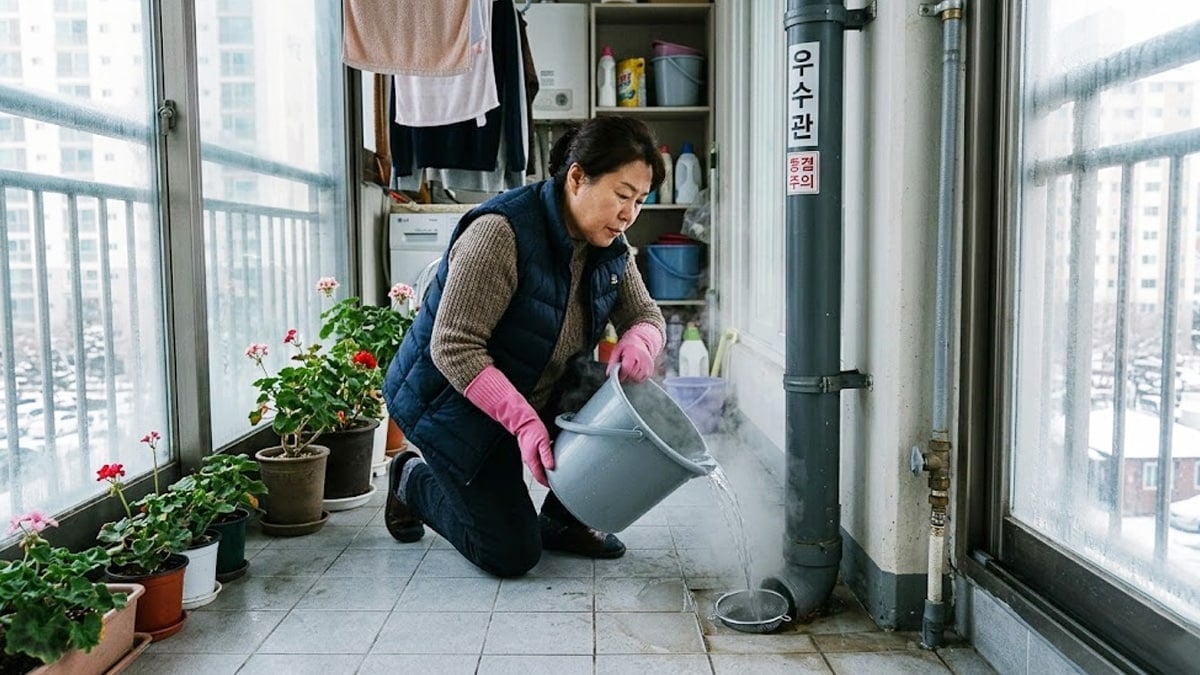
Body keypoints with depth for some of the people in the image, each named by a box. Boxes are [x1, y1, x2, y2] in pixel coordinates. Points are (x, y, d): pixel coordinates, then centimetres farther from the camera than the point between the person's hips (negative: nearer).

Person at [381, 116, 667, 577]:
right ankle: (413, 482, 19)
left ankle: (560, 521, 7)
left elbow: (646, 315, 4)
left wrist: (639, 342, -21)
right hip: (452, 401, -7)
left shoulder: (609, 246, -5)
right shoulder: (501, 232, -29)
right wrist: (523, 420, -38)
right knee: (513, 555, -6)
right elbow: (454, 348, -30)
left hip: (537, 397, 7)